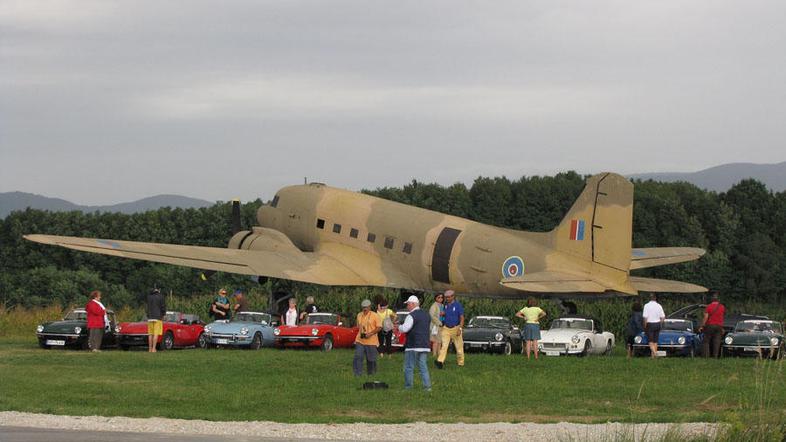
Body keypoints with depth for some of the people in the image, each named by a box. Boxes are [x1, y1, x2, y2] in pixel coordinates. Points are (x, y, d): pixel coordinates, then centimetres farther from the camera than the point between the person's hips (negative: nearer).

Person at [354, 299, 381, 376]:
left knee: (371, 360, 3)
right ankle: (357, 374, -5)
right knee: (358, 357, -8)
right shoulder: (359, 315, 12)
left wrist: (370, 333, -17)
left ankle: (371, 374, 18)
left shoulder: (374, 315, -4)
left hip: (371, 342, -4)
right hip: (360, 341, 4)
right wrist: (360, 333, 4)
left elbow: (379, 327, -6)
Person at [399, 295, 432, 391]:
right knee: (423, 367, 9)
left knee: (409, 367, 0)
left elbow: (404, 329, -20)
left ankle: (408, 387, 1)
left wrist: (398, 326, -1)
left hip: (413, 346, -7)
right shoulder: (426, 315, 14)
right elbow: (429, 329, 23)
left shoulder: (412, 316, -12)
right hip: (424, 345, 7)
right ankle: (427, 386, 3)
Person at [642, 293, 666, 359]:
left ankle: (654, 352, -23)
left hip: (650, 324, -4)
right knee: (655, 341, 11)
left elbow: (645, 317, -14)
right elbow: (663, 317, 2)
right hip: (657, 324, 4)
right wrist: (660, 325, 14)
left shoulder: (647, 305, -9)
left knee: (650, 341, -2)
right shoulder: (659, 306, 1)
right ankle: (653, 355, 12)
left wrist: (645, 326, -4)